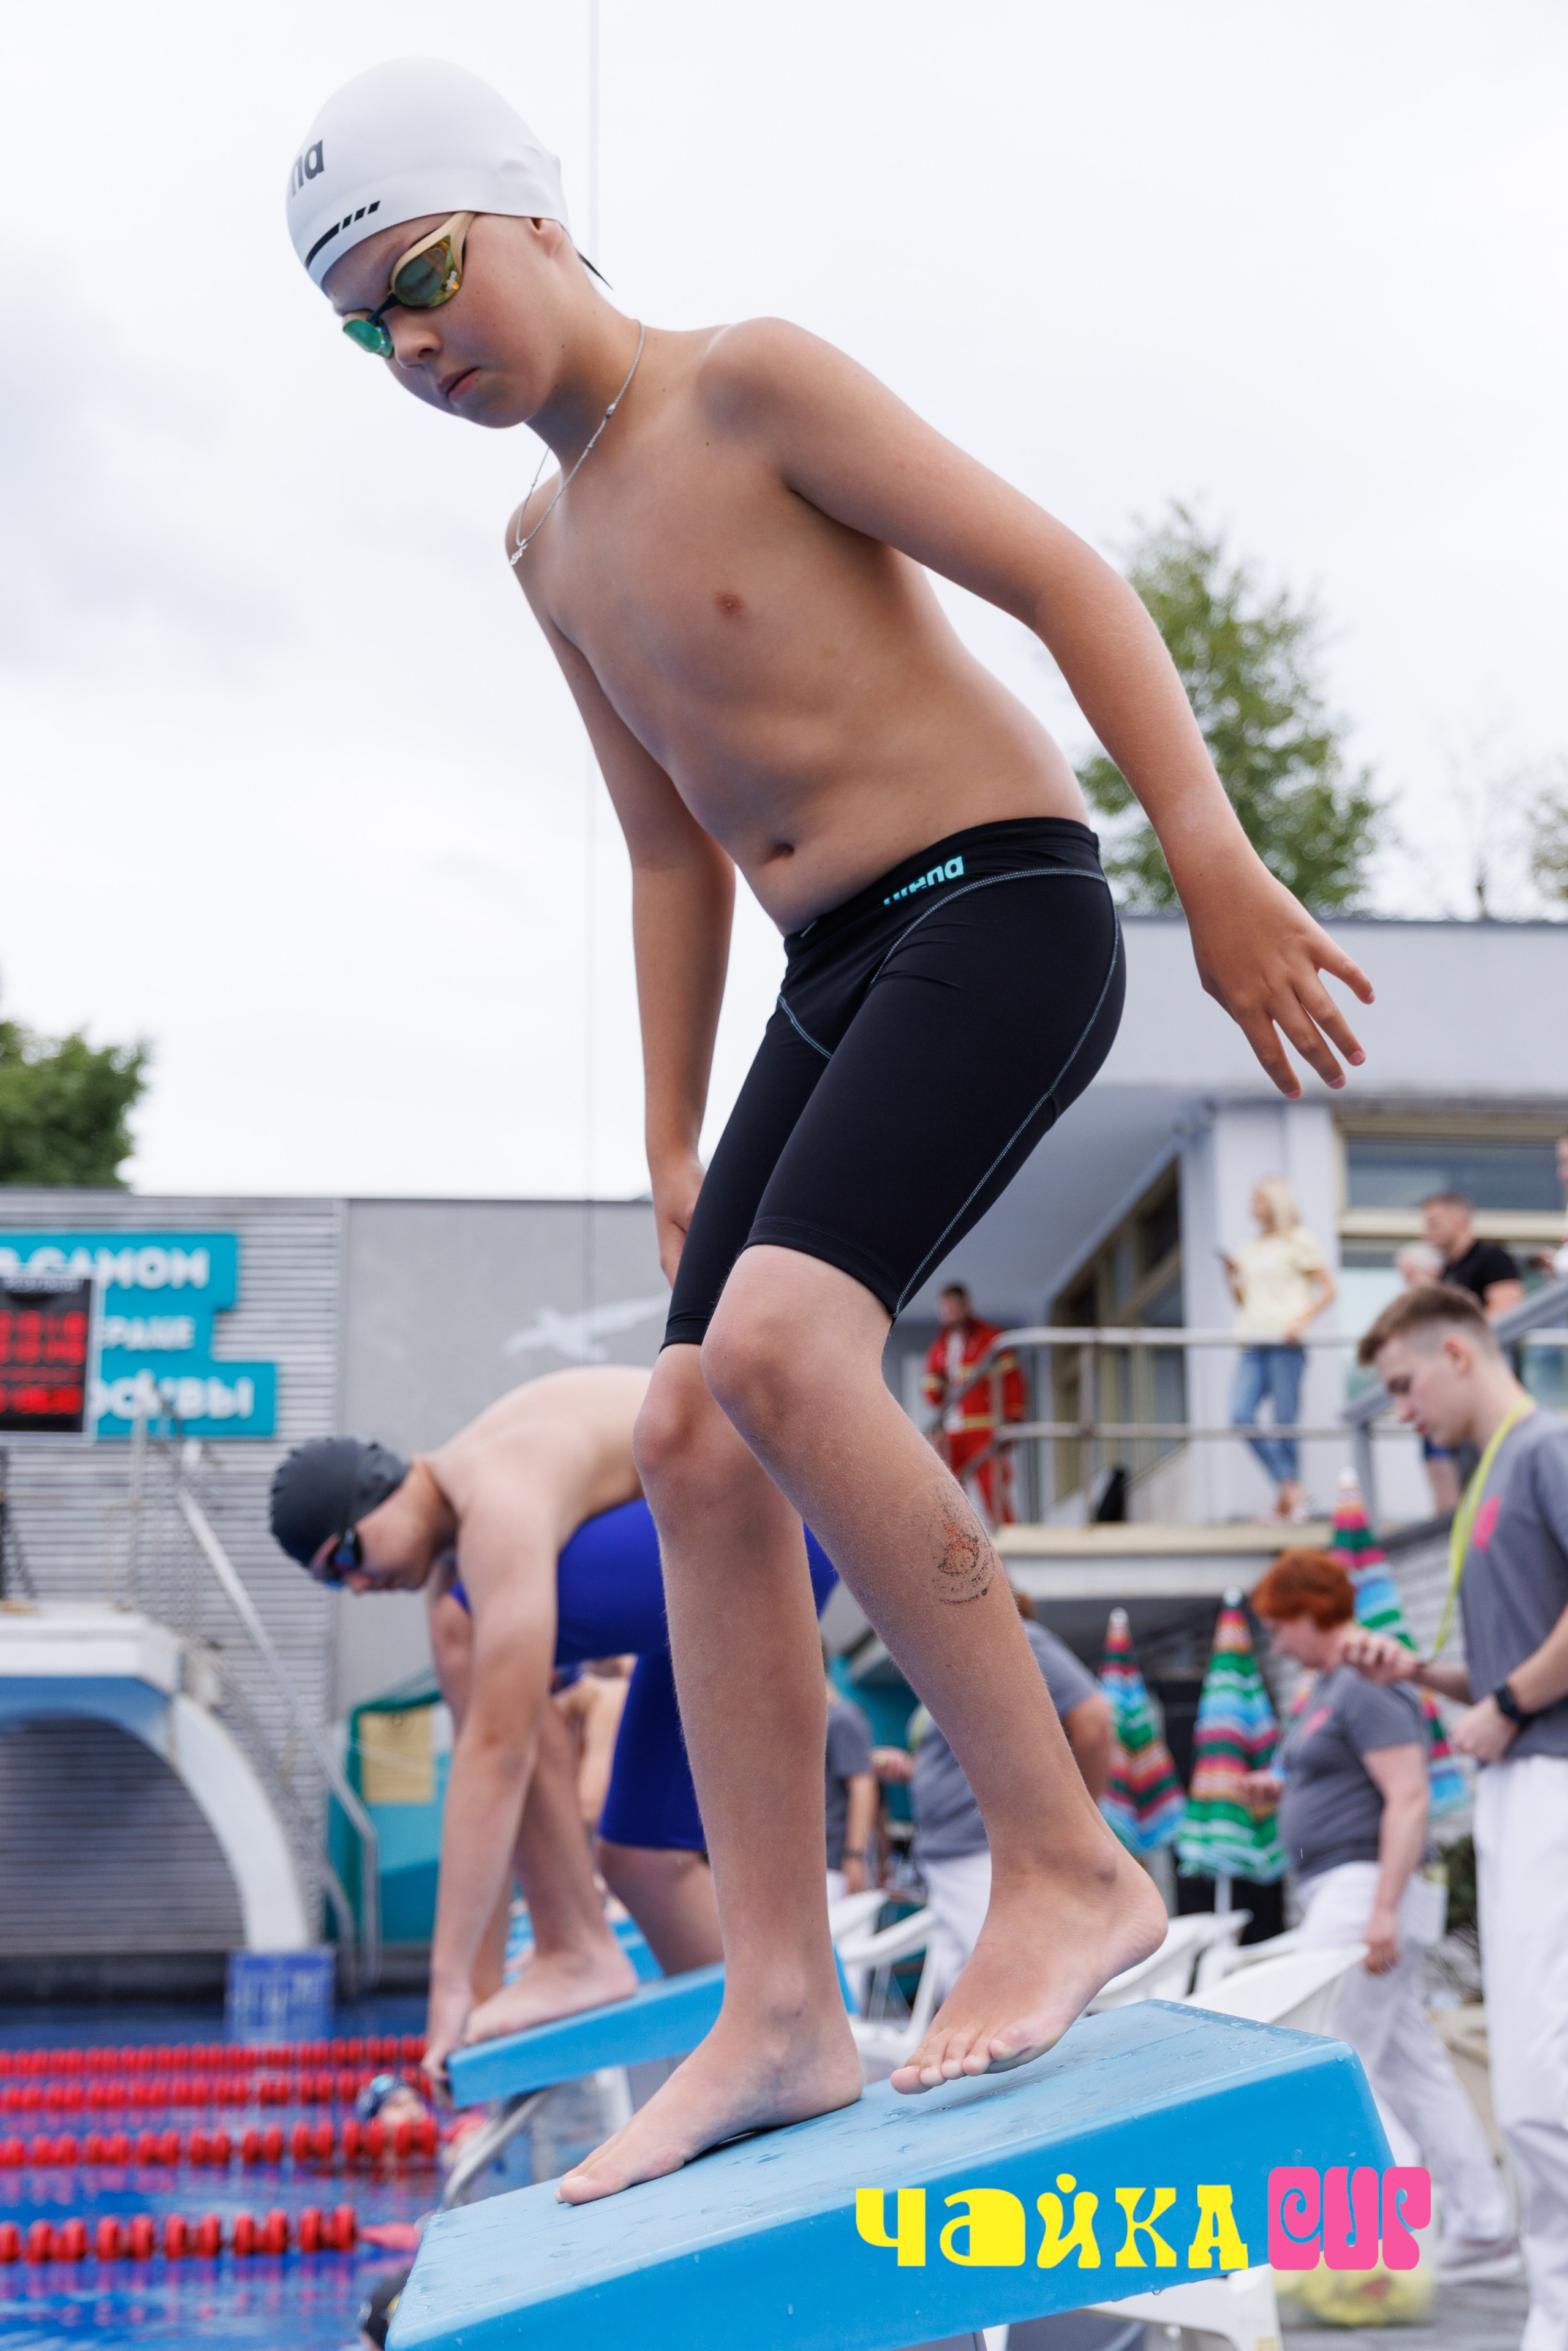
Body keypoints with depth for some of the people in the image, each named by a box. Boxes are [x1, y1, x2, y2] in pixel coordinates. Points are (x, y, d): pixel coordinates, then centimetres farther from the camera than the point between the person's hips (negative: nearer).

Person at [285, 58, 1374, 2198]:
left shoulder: (753, 384, -6)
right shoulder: (549, 546, 17)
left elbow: (1063, 577, -10)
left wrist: (1218, 864, -18)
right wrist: (674, 1142, 18)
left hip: (998, 905, -8)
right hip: (839, 977, 8)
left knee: (778, 1345, -28)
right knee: (693, 1441, -3)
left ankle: (1065, 1863, -15)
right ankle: (783, 2015, 0)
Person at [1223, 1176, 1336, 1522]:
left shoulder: (1299, 1241, 3)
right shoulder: (1249, 1249, 20)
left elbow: (1329, 1290, 0)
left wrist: (1301, 1320, -13)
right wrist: (1231, 1277, 6)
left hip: (1285, 1342, -6)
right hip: (1253, 1344, 6)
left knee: (1284, 1422, -6)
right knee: (1241, 1416, -11)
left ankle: (1291, 1498, 4)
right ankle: (1288, 1484, -2)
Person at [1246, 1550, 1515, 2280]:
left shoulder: (1369, 1685, -14)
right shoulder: (1329, 1687, 18)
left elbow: (1408, 1798, -20)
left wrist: (1384, 1910, -26)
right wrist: (1281, 1791, 11)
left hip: (1366, 1884, -10)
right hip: (1339, 1891, 10)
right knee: (1411, 2066, 11)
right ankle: (1481, 2225, 14)